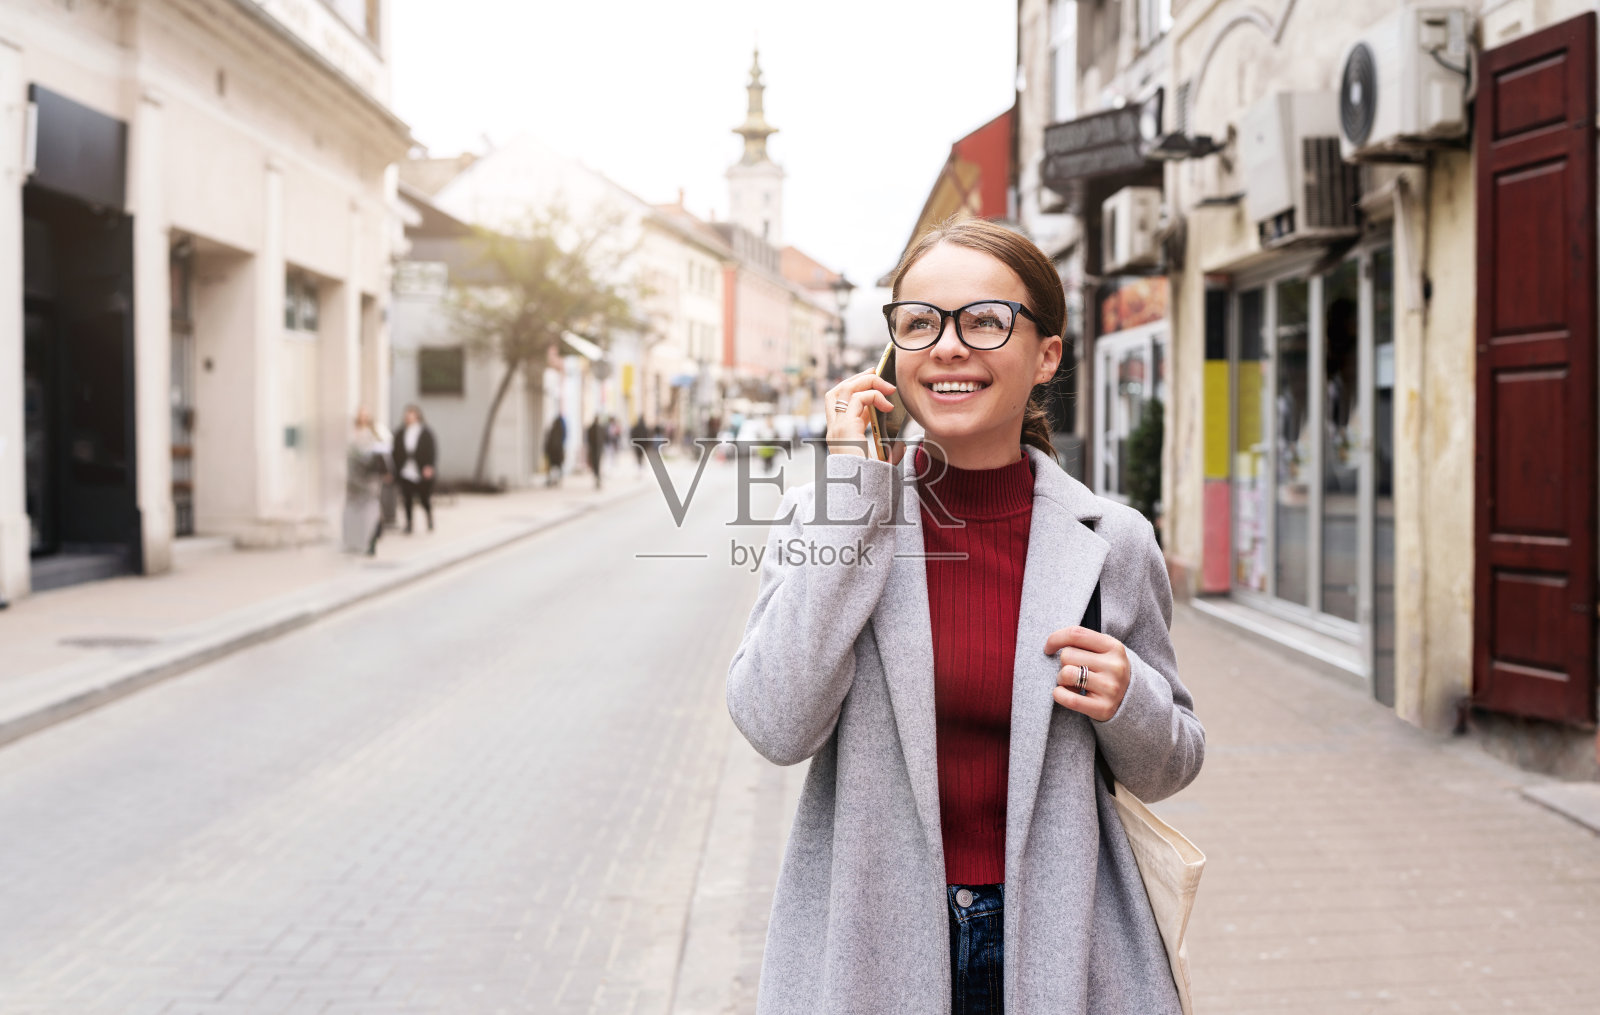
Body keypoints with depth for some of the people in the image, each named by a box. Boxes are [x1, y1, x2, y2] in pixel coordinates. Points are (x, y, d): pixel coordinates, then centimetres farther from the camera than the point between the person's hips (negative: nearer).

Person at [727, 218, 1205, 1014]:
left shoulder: (1111, 543, -4)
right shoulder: (822, 512, -6)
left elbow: (1168, 767, 7)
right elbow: (777, 726, -19)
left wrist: (1127, 703, -15)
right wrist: (849, 492, -18)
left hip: (1057, 950, 1)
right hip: (868, 948, 0)